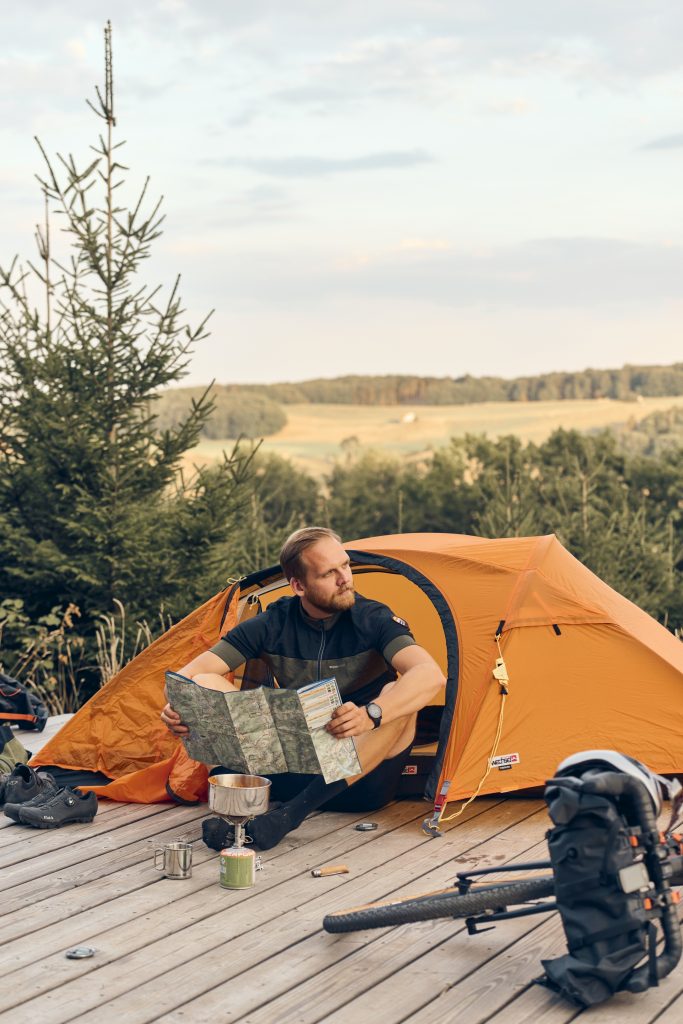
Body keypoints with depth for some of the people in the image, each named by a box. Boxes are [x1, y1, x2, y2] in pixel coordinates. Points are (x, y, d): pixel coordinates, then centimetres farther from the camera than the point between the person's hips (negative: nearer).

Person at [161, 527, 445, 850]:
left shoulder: (373, 619, -10)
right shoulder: (272, 625, -3)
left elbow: (431, 675, -28)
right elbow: (191, 673, -4)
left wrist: (371, 715, -46)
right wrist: (177, 706, -29)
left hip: (361, 778, -2)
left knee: (400, 693, -33)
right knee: (204, 685, -11)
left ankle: (293, 811, -39)